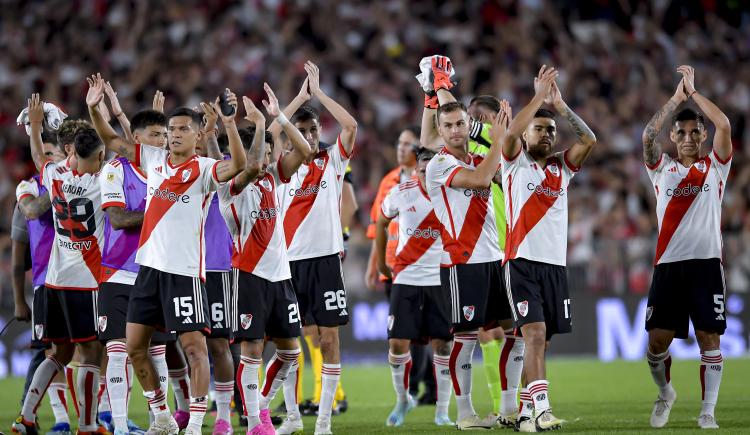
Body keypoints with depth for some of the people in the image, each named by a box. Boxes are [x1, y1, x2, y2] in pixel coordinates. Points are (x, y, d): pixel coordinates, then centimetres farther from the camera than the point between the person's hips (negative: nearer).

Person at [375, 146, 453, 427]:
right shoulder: (401, 193, -5)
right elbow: (382, 222, 14)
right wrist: (380, 262, 18)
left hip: (442, 279, 0)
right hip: (406, 279, 1)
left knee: (443, 345, -3)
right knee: (397, 343, -5)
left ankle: (442, 411, 8)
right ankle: (402, 400, 19)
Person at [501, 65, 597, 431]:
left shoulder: (561, 167, 15)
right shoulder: (515, 163, 4)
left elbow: (588, 140, 0)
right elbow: (511, 132, -16)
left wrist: (560, 105, -2)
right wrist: (539, 96, -11)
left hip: (555, 264, 5)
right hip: (522, 261, -5)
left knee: (541, 340, 7)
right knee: (534, 333, -17)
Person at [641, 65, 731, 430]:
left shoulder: (715, 166, 9)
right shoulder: (662, 169, 11)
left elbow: (724, 125, -5)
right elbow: (648, 135, -6)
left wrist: (693, 91, -1)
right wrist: (677, 97, -5)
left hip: (706, 262, -1)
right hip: (668, 263, 1)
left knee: (709, 338, -4)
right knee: (657, 340, -1)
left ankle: (707, 411, 1)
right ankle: (665, 393, 25)